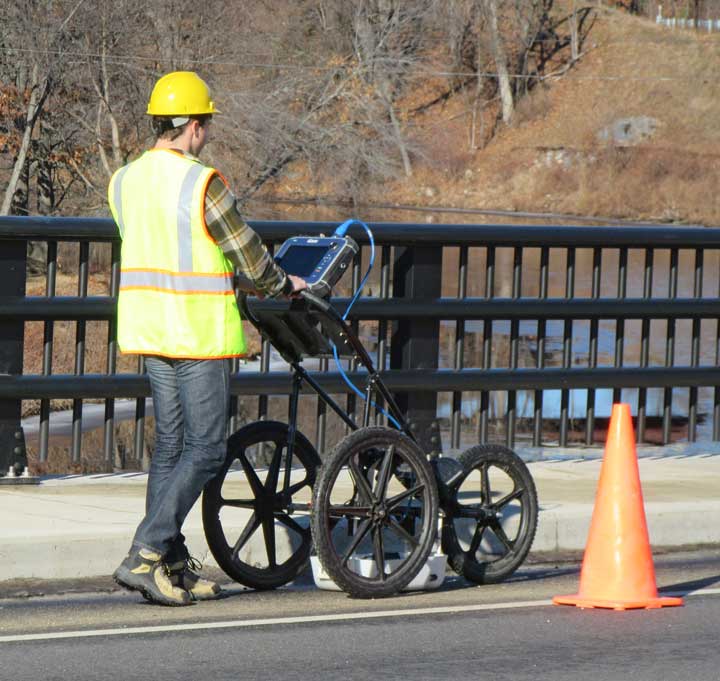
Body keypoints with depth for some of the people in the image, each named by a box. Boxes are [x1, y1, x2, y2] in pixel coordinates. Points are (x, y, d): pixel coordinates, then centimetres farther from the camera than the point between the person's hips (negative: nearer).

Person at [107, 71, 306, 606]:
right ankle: (145, 556, -12)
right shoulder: (201, 182, -16)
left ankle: (174, 566, 13)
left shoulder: (124, 181, 7)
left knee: (170, 444, 13)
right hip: (200, 331, -8)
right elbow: (245, 249, -8)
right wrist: (281, 284, 12)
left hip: (146, 322, 8)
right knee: (205, 450, -3)